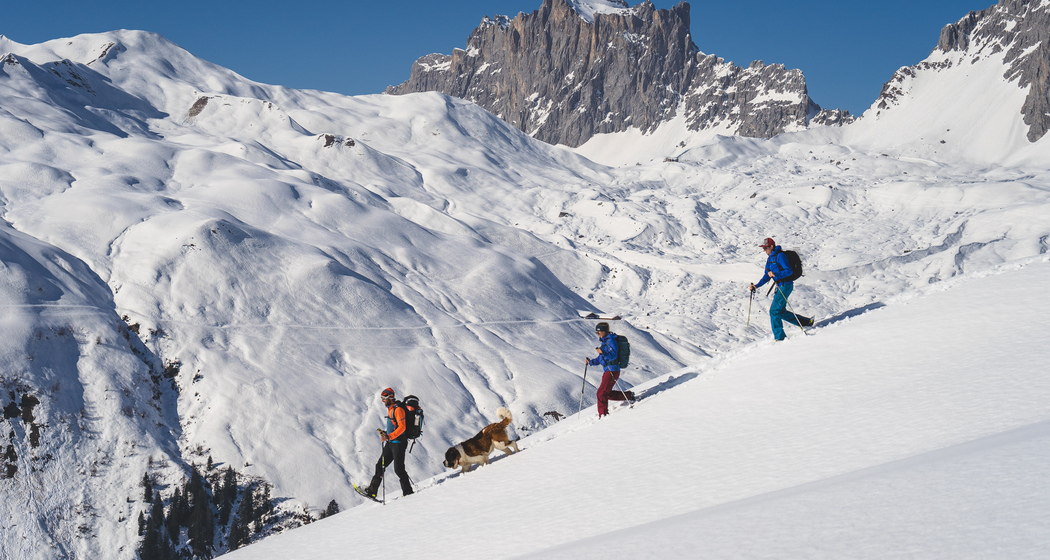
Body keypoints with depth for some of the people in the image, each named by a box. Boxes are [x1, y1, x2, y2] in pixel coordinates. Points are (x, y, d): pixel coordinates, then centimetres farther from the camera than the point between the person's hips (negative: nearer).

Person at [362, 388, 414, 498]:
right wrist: (385, 433, 8)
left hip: (398, 442, -10)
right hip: (391, 443, 10)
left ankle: (408, 492, 1)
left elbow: (402, 427, -24)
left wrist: (389, 436, -28)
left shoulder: (398, 409, -15)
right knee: (380, 465, 9)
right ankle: (372, 490, 13)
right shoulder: (391, 409, 16)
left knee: (398, 469, -8)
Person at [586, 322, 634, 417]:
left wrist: (603, 353, -38)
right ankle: (628, 395, 24)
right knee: (607, 394, 16)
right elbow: (600, 359, 24)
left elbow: (613, 355, -24)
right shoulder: (605, 341, 18)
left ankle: (603, 415, -6)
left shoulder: (611, 340, -11)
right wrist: (591, 362, 13)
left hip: (612, 371, -10)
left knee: (601, 393, -11)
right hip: (607, 371, 10)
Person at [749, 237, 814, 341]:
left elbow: (789, 271, -21)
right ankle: (806, 322, 24)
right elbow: (767, 276, 19)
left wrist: (775, 275, -32)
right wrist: (756, 286, 10)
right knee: (781, 312, 15)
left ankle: (779, 337, -7)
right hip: (779, 286, 10)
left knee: (774, 311, -11)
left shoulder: (780, 256, -15)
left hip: (785, 285, -10)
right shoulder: (770, 258, 13)